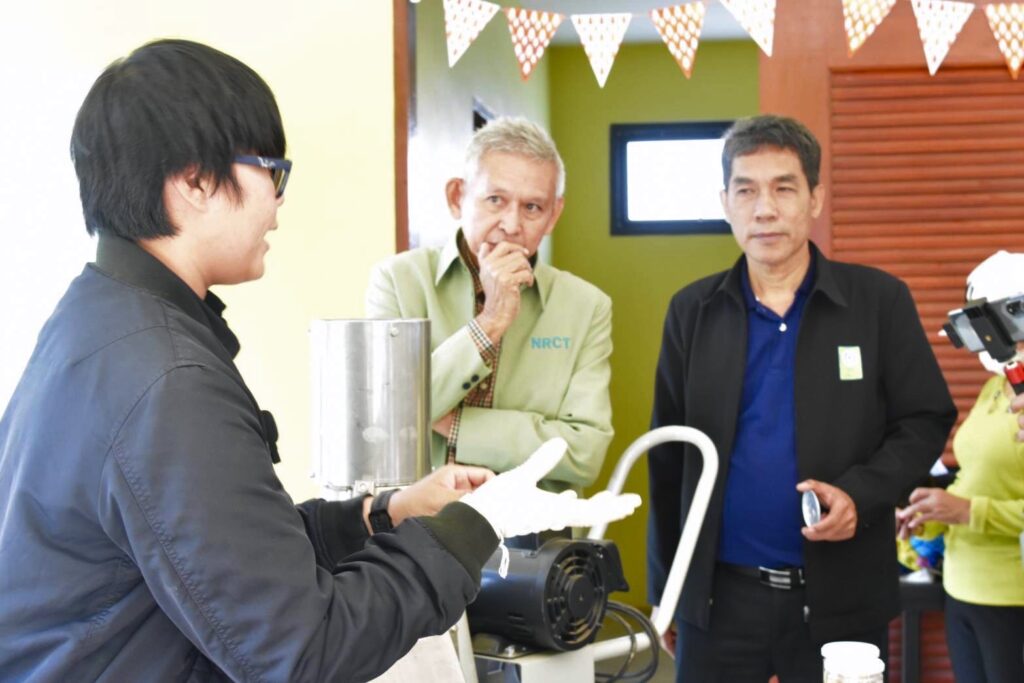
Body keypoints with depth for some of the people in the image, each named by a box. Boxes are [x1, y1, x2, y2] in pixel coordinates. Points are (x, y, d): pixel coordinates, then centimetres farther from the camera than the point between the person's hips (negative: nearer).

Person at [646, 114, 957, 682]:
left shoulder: (880, 301, -2)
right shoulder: (692, 311, 4)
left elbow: (925, 421, 2)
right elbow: (669, 459, 7)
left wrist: (860, 493, -16)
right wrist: (664, 591, 9)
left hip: (841, 598, -1)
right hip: (718, 596, 1)